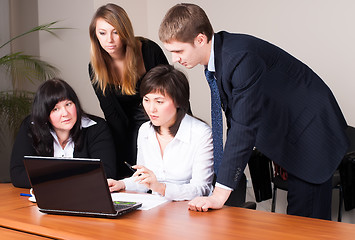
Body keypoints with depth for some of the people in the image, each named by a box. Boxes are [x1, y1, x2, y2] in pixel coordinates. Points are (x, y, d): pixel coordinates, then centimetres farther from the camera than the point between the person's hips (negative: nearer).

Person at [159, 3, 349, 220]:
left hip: (310, 134, -8)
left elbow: (244, 126, -36)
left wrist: (220, 194, -36)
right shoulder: (217, 54, -4)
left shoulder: (241, 57, -32)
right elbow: (235, 120, 5)